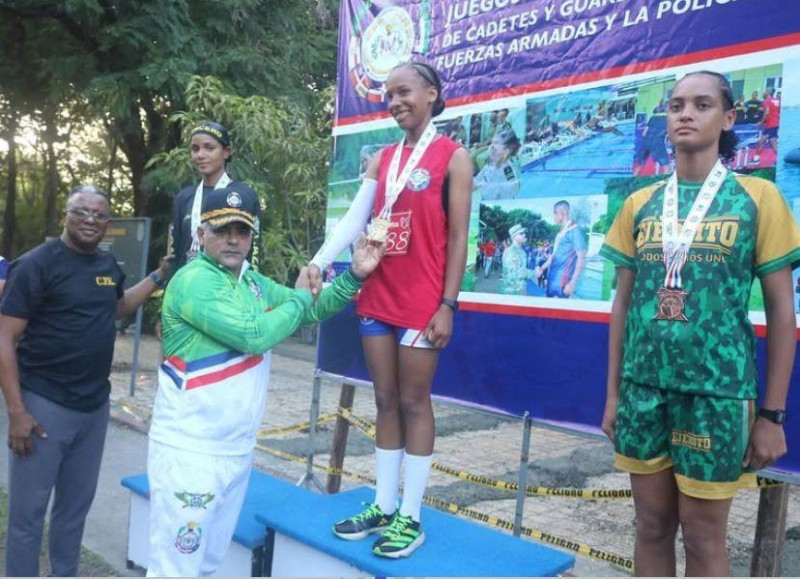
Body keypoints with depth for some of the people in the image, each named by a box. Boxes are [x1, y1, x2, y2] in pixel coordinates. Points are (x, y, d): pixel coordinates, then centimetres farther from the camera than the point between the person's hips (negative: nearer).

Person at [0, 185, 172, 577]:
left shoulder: (109, 266, 6)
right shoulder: (37, 264, -13)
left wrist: (159, 276, 13)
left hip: (95, 405, 6)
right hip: (44, 404, -6)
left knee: (77, 504, 18)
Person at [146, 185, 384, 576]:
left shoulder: (254, 282, 10)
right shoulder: (193, 281, -17)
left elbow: (310, 311, 14)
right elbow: (253, 335, -25)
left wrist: (354, 276, 0)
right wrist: (300, 296, -10)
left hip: (237, 451, 8)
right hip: (189, 450, -8)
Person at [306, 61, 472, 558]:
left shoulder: (453, 156, -2)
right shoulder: (383, 159, 14)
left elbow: (458, 237, -7)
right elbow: (354, 219, 6)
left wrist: (447, 304, -12)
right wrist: (319, 263, -9)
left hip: (422, 303, -5)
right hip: (377, 298, 6)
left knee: (414, 403, 2)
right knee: (386, 402, 11)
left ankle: (411, 517, 15)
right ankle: (384, 507, 23)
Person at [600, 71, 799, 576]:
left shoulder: (758, 197, -2)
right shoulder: (640, 204, 7)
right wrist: (613, 392, 9)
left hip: (717, 391, -3)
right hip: (643, 387, 3)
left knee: (704, 537, 8)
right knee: (652, 526, 14)